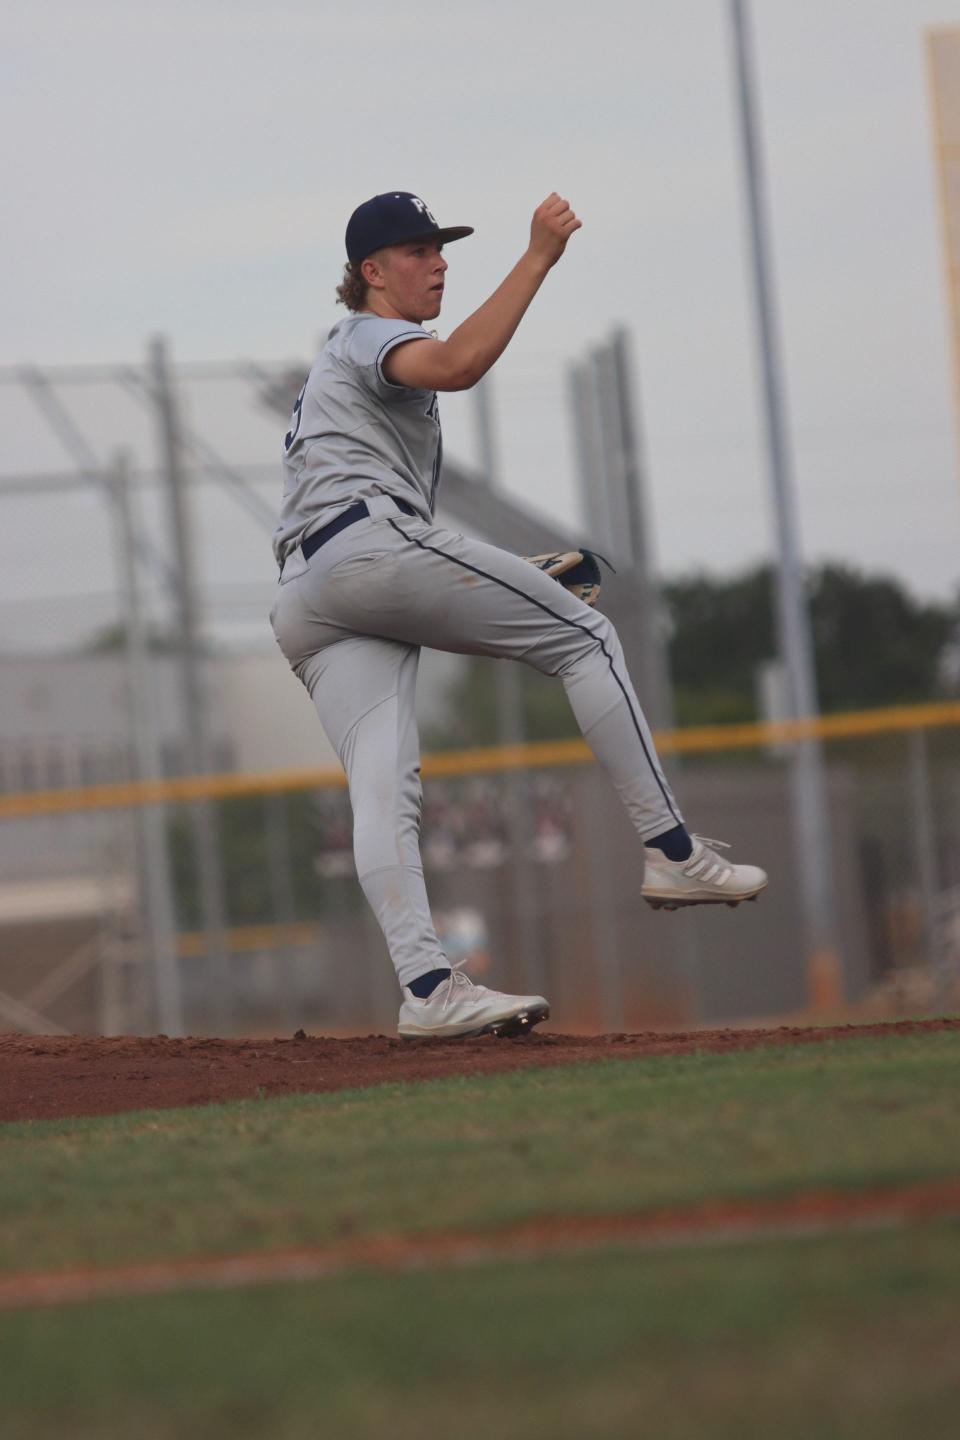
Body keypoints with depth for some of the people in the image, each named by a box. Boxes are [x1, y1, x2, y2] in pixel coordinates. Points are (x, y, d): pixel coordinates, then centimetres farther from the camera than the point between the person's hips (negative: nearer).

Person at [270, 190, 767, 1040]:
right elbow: (458, 365, -19)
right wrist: (539, 258, -18)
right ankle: (673, 854, -9)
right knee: (584, 636, -1)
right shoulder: (369, 337, 6)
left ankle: (426, 987, -26)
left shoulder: (341, 359, 36)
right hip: (373, 544, -9)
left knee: (383, 786, -10)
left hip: (300, 605, 9)